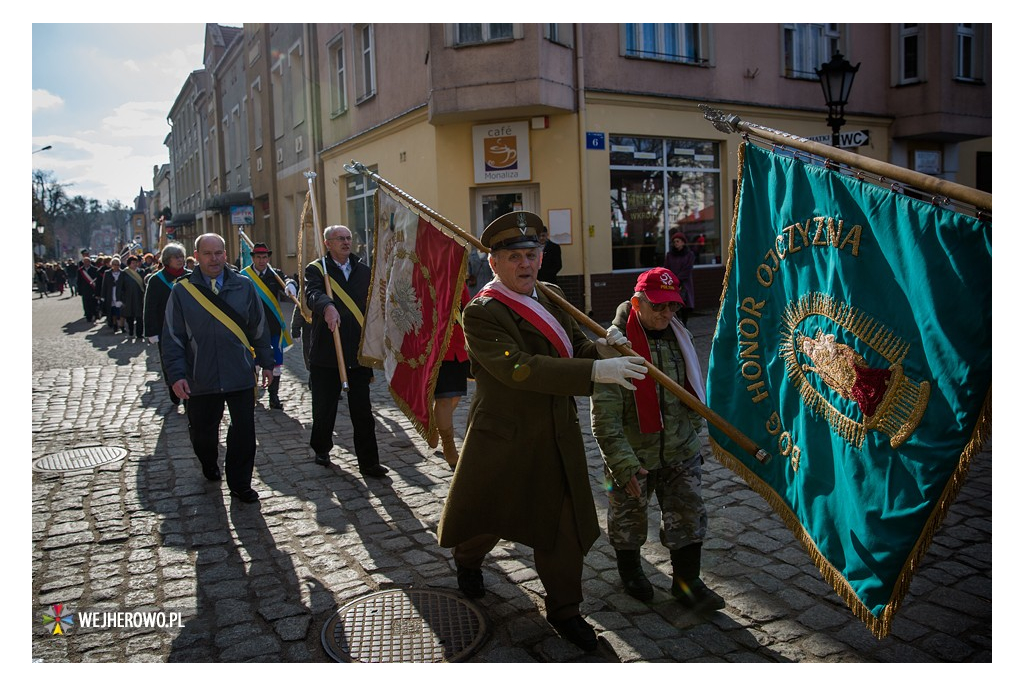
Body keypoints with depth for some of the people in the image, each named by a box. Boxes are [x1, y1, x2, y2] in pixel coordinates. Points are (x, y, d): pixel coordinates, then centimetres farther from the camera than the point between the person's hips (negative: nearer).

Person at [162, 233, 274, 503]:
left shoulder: (244, 286, 4)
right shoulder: (182, 291, 1)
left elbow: (259, 328, 10)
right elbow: (172, 337, 1)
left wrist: (266, 363, 11)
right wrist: (177, 374, -7)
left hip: (241, 375, 0)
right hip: (200, 378, 0)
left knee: (244, 430, -2)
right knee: (202, 431, 13)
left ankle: (240, 484, 13)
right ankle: (209, 466, 43)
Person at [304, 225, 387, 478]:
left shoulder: (364, 271, 12)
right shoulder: (316, 270, 0)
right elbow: (313, 294, -22)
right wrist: (327, 306, -43)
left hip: (359, 351, 2)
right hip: (326, 351, -2)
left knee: (362, 411, 3)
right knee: (324, 406, 12)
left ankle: (368, 462, 9)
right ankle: (321, 449, 34)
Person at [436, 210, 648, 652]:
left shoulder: (551, 298, 5)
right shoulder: (481, 313, -19)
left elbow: (574, 349, 10)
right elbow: (519, 368, -32)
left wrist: (599, 347, -15)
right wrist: (596, 371, -38)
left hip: (557, 440, 5)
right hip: (502, 441, -5)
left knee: (564, 526, 11)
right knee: (485, 517, 17)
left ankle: (564, 610, 31)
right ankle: (467, 559, 52)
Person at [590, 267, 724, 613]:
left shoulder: (679, 336, 1)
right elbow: (604, 415, -21)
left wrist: (692, 429, 18)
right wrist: (623, 464, -24)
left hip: (680, 450, 5)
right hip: (632, 454, -4)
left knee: (689, 514, 9)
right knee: (629, 517, 14)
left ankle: (686, 580, 28)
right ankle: (629, 569, 41)